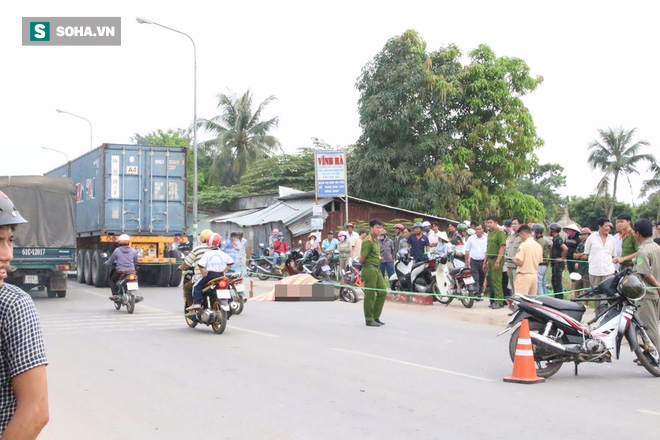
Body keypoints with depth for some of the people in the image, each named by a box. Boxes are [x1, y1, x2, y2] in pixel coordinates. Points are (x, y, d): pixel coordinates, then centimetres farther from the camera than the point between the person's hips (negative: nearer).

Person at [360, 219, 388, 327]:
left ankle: (375, 317, 18)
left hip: (376, 269, 10)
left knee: (382, 292, 9)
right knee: (370, 295, -3)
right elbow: (362, 259, -15)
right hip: (369, 269, -10)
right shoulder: (368, 241, -16)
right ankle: (369, 320, 5)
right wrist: (365, 266, 2)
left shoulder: (376, 240, 14)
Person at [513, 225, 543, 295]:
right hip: (535, 275, 7)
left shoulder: (523, 245, -13)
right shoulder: (538, 246, 8)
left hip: (524, 275, -7)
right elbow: (539, 262, 15)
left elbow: (519, 262, -17)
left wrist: (514, 259, 3)